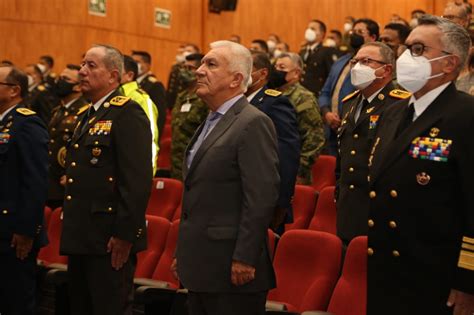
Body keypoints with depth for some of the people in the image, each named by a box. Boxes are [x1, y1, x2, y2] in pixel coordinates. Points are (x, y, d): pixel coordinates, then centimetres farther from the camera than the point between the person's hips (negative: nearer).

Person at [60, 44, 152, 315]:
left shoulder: (128, 113, -12)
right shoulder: (86, 116, 18)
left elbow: (138, 179, -19)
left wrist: (125, 234, -21)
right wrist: (72, 233, 18)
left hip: (111, 241, -9)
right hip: (80, 241, 9)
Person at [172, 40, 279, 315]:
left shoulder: (254, 123, -12)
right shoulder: (211, 122, 17)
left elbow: (261, 197, -19)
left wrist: (244, 259, -21)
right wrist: (184, 253, 19)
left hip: (232, 269, -9)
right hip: (201, 269, 9)